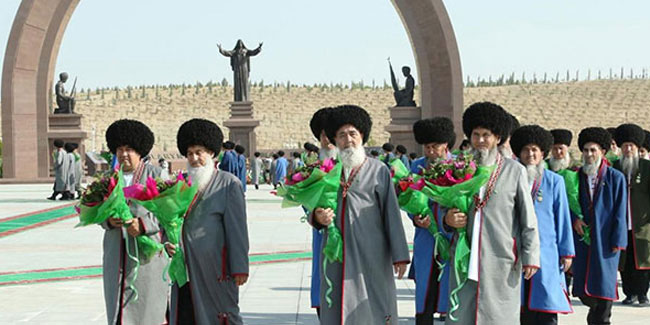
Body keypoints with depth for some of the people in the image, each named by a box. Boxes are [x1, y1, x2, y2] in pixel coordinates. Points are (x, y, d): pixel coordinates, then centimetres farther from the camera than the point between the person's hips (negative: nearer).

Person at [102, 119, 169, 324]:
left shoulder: (155, 175, -1)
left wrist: (144, 224, -22)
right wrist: (109, 220, -9)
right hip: (117, 252, 4)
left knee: (150, 306, -2)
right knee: (118, 307, 1)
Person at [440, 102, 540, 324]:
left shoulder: (515, 171, 5)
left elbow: (528, 220, 4)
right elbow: (446, 211, 20)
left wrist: (531, 258, -3)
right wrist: (448, 220, -4)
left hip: (501, 262, -2)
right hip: (465, 261, 2)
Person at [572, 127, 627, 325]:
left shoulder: (616, 178, 0)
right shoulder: (576, 177, 8)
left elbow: (619, 212, -2)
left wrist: (618, 241, -8)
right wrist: (574, 219, -6)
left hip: (605, 241, -3)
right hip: (582, 238, 3)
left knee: (604, 286, -1)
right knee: (582, 289, 5)